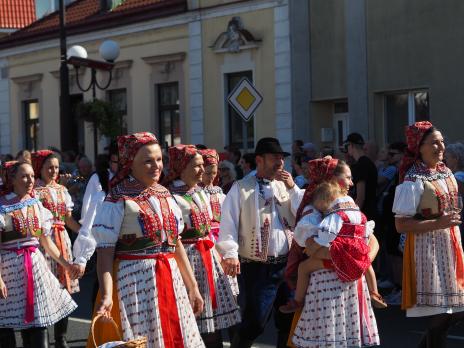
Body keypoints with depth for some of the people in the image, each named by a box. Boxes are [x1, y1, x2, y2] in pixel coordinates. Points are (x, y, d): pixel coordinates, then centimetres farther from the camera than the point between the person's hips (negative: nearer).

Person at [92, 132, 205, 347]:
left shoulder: (165, 196, 12)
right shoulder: (117, 202, -7)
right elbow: (105, 253, -13)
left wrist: (192, 286, 17)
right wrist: (106, 296, -24)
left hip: (171, 280, 6)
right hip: (135, 282, -6)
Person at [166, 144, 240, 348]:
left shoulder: (201, 194, 14)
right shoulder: (170, 196, -13)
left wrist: (216, 255, 21)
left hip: (208, 257, 8)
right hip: (187, 257, -8)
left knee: (213, 322, 9)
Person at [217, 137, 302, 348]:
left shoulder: (286, 186, 12)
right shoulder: (241, 188, -3)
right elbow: (228, 223, -9)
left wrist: (292, 188, -5)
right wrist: (230, 254, -20)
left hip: (287, 265, 5)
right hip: (256, 268, -5)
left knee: (289, 322, 13)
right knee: (254, 325, -5)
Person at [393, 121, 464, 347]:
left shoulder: (445, 172, 9)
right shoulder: (413, 181, -15)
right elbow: (401, 225, -18)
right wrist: (438, 224, -23)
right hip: (429, 248, -8)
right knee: (440, 314, -5)